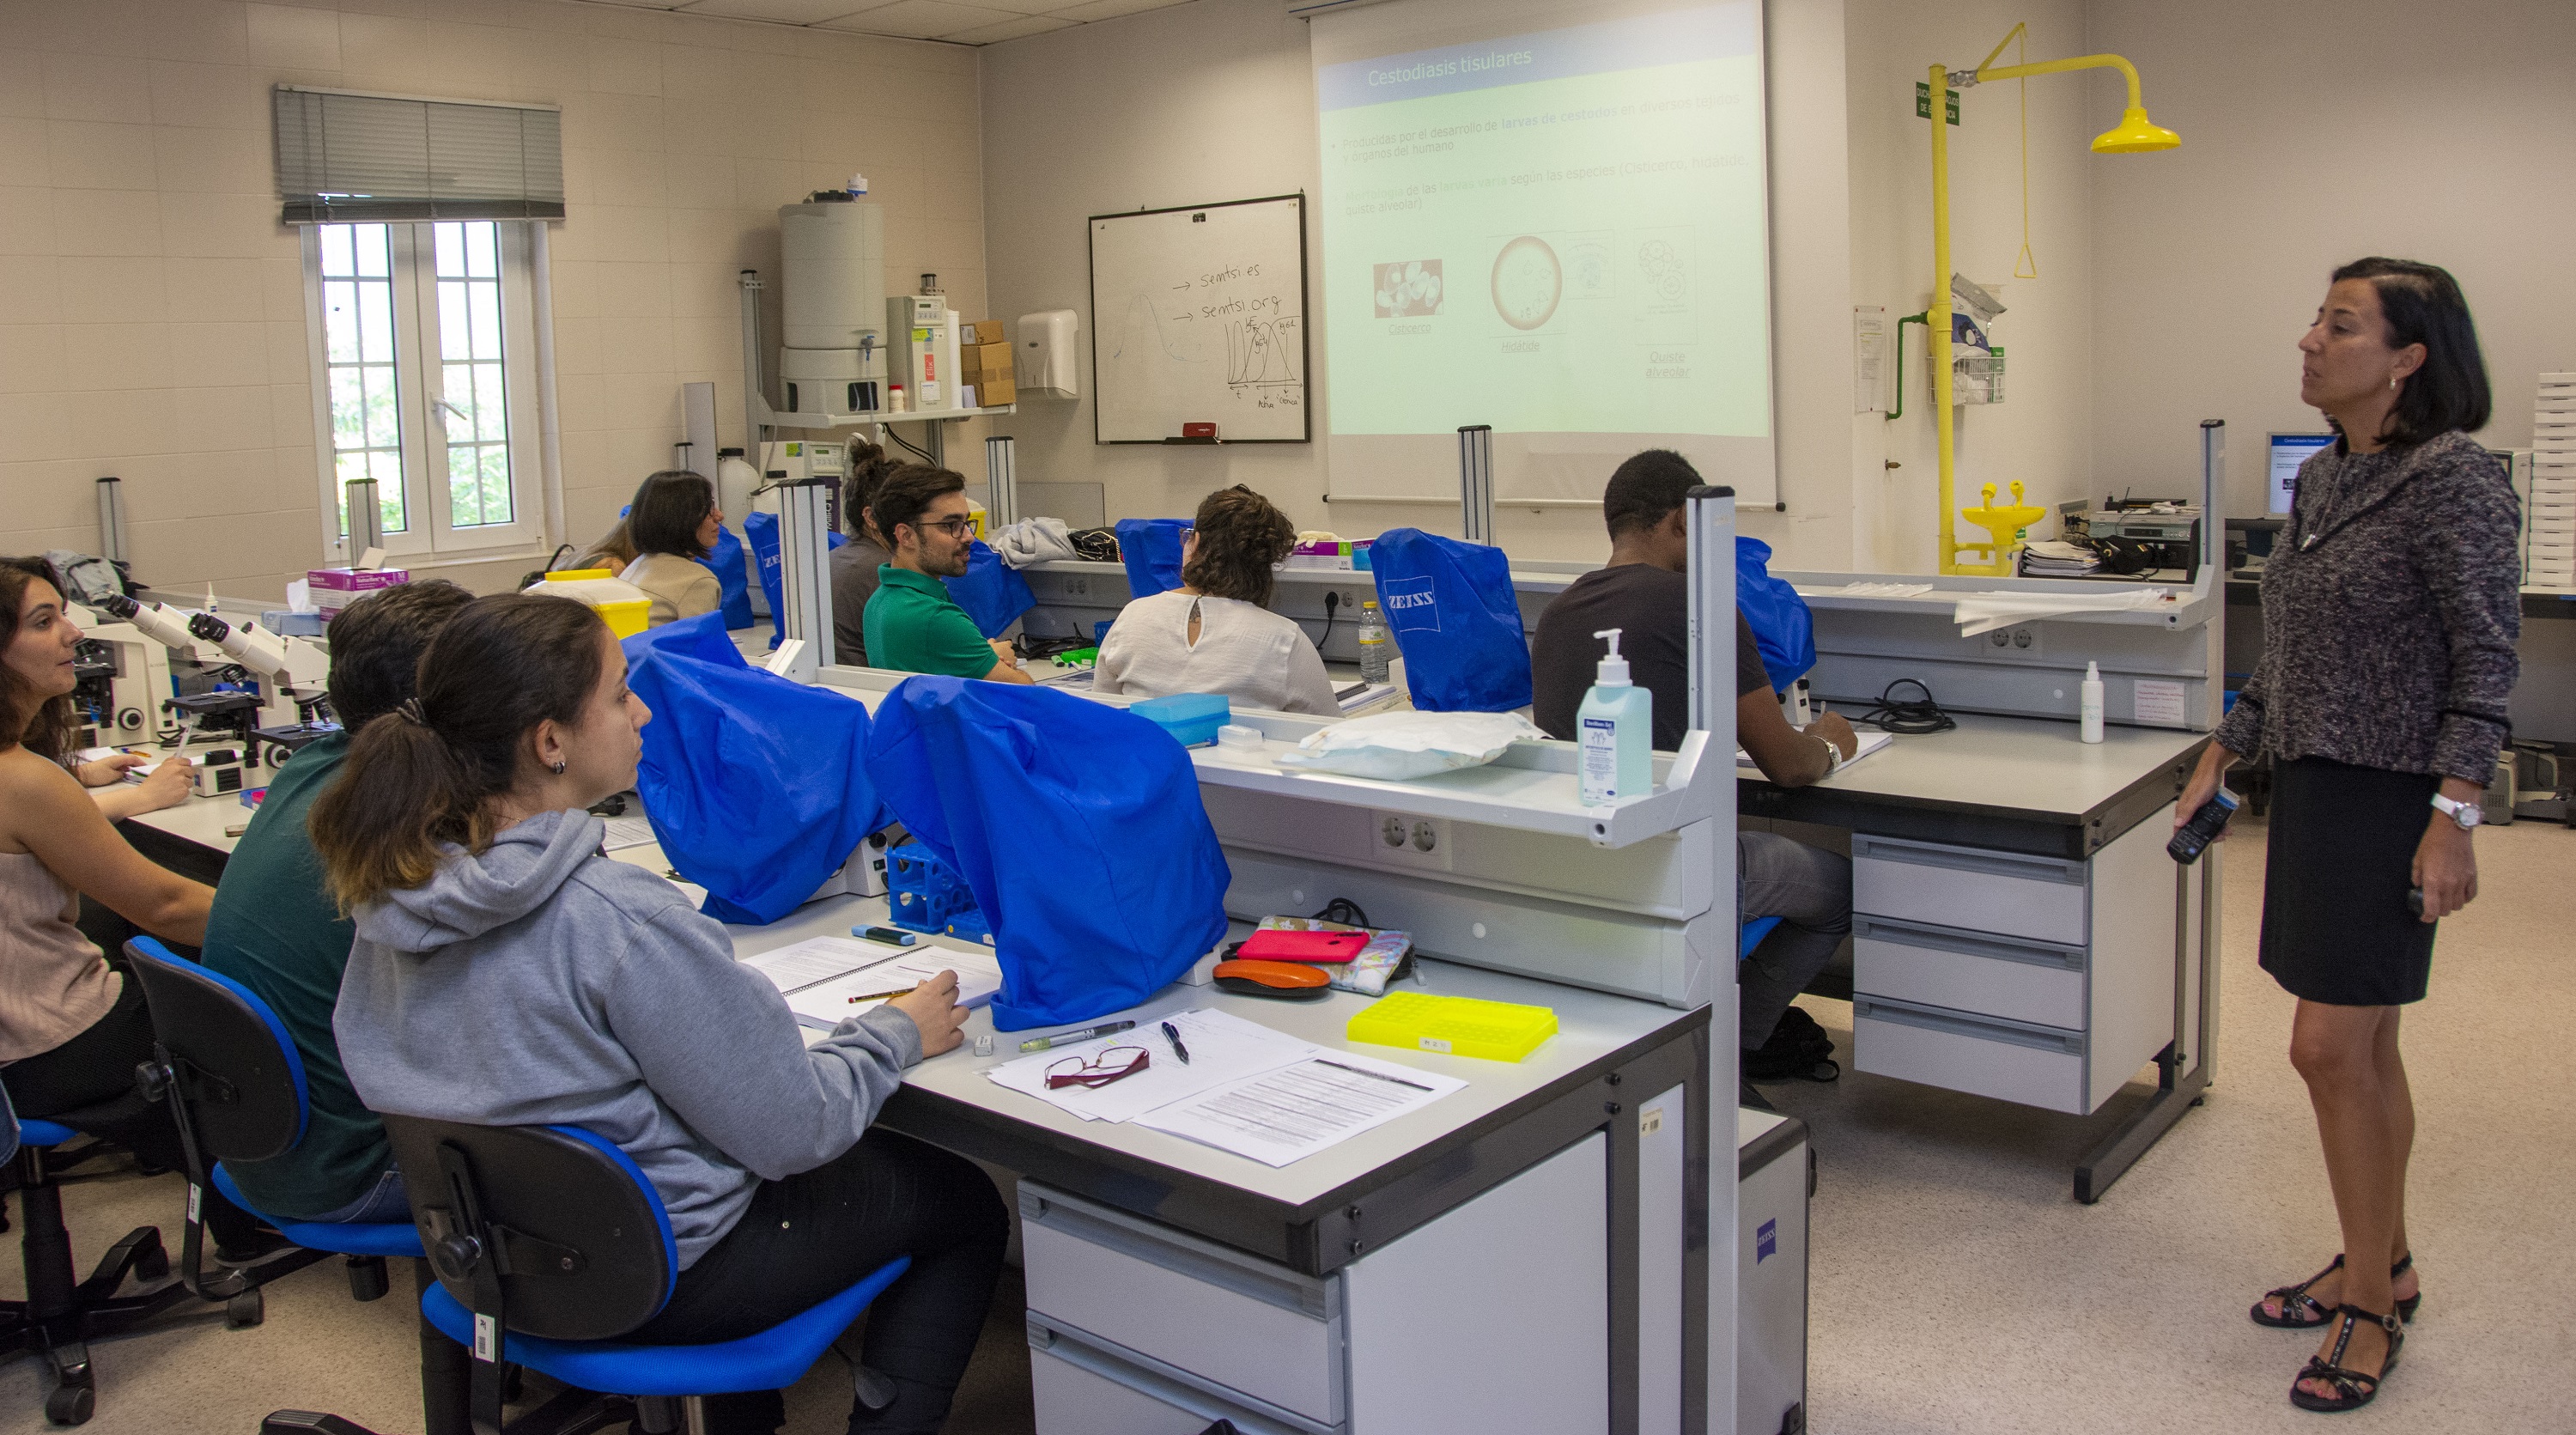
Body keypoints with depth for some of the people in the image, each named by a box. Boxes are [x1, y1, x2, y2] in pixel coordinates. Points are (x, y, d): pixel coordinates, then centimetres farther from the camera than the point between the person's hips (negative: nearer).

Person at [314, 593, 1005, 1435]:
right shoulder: (623, 921, -32)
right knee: (964, 1204, 13)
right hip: (651, 1278, -8)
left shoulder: (395, 881, -8)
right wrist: (896, 1035, -6)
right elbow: (792, 1132, -23)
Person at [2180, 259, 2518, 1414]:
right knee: (2362, 1048, 16)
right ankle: (2382, 1267, 29)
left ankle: (2371, 1305, 8)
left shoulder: (2453, 477, -13)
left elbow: (2485, 660, -16)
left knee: (2332, 1048, -7)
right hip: (2312, 787, 8)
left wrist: (2454, 816, -21)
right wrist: (2224, 754, 18)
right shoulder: (2323, 477, 11)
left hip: (2391, 799, -8)